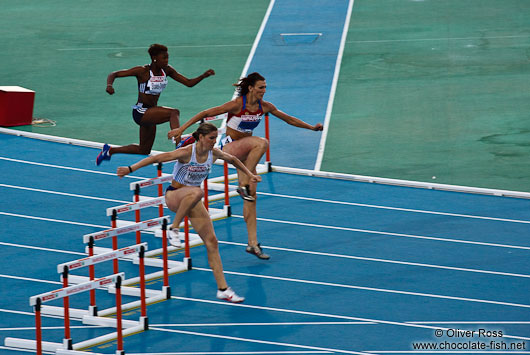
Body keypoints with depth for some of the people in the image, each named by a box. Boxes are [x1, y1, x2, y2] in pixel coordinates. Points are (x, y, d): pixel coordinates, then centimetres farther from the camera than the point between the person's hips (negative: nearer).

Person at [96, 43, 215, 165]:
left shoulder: (167, 70, 1)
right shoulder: (142, 71, -15)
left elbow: (189, 83, 2)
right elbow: (114, 74, -13)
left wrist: (203, 76, -14)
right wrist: (109, 85, -34)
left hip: (152, 112, 8)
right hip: (141, 112, -8)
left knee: (144, 150, 19)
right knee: (174, 113, -29)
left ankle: (109, 150, 36)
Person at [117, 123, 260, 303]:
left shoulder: (214, 153, -2)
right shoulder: (187, 152, -20)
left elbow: (233, 159, 21)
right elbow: (157, 158, -22)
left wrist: (249, 174, 30)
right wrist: (130, 169, -27)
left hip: (192, 200, 6)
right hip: (174, 195, -6)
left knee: (211, 241, -2)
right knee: (197, 192, -43)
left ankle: (223, 289, 1)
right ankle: (174, 228, -28)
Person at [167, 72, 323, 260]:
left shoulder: (264, 106, 0)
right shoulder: (237, 104, -19)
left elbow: (288, 119, 14)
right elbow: (205, 113, -17)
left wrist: (311, 127, 16)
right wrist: (181, 128, -21)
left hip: (246, 151, 6)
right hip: (229, 146, -6)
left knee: (251, 197, 2)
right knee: (261, 143, -35)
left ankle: (253, 243, 4)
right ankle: (243, 185, -30)